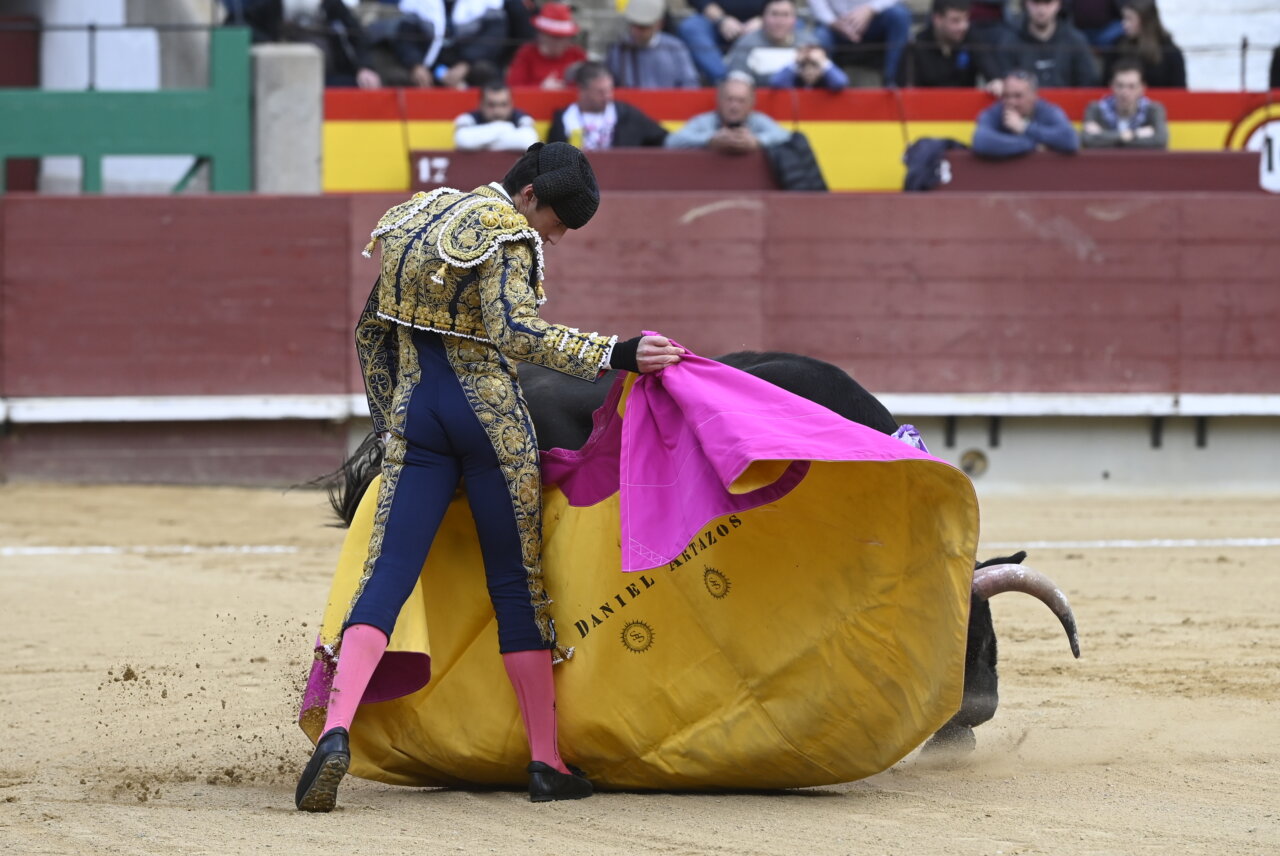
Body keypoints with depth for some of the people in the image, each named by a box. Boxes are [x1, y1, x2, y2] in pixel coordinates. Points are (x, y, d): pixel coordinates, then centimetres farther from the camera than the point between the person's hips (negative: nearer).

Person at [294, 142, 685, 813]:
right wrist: (614, 354, -31)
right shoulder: (509, 236, -9)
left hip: (414, 412, 5)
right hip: (489, 414, -5)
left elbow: (372, 331, 19)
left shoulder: (419, 217, 15)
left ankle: (336, 729, -26)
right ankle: (546, 763, 11)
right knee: (517, 583, 5)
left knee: (386, 576, -4)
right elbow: (515, 332, -26)